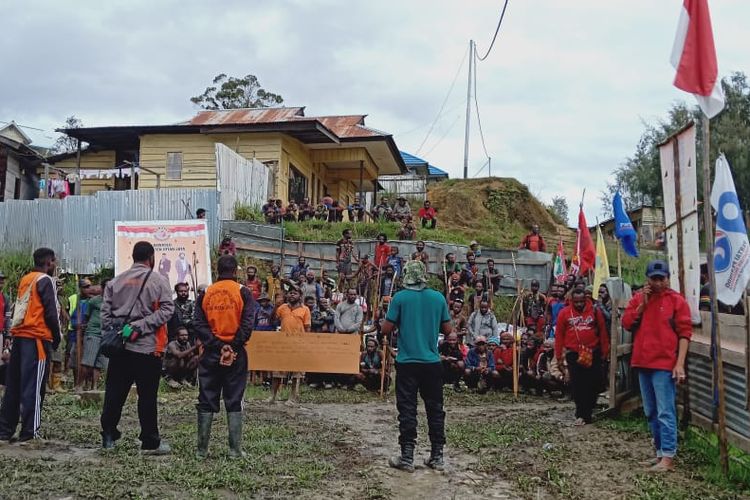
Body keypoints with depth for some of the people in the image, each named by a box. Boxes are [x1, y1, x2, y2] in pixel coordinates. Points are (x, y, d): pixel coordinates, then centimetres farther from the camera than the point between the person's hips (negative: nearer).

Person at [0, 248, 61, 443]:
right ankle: (30, 432, -3)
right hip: (37, 338, -8)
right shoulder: (45, 280, -6)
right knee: (33, 386, -4)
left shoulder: (24, 280, 17)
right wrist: (57, 337, 0)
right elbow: (51, 312, -10)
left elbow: (21, 308, 19)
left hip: (19, 336, 8)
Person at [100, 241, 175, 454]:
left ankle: (108, 436, 20)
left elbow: (105, 312, 8)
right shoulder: (158, 281, -4)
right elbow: (167, 309, -13)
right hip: (147, 348, -4)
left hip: (119, 347, 4)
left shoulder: (116, 281, 9)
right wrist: (140, 326, -12)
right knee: (147, 397, 3)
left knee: (114, 394, 13)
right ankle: (150, 443, 9)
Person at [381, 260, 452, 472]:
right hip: (432, 362, 3)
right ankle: (437, 456, 16)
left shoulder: (400, 298, -7)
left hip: (407, 362, -2)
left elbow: (386, 329, -6)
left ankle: (407, 457, 4)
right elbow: (447, 330, 7)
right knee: (435, 409, 11)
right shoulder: (438, 297, 2)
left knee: (407, 410, 3)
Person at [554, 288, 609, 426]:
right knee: (578, 385, -1)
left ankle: (586, 414, 17)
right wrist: (559, 356, 3)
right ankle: (581, 415, 7)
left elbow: (602, 332, 6)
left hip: (593, 354, 1)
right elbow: (559, 335, 4)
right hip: (574, 354, -1)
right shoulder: (564, 313, 0)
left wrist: (605, 351, 5)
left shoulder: (595, 312, 2)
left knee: (594, 384, 3)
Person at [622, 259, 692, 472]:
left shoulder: (677, 300, -3)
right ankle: (660, 451, 23)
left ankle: (668, 457, -5)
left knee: (665, 412, -8)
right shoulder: (638, 298, 11)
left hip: (665, 364, -6)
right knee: (650, 412, 13)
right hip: (642, 363, 6)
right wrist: (642, 304, -6)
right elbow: (626, 324, 4)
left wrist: (680, 363, -14)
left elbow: (684, 333, -6)